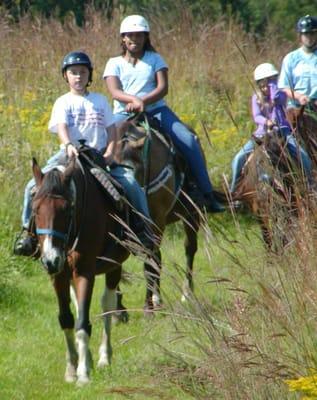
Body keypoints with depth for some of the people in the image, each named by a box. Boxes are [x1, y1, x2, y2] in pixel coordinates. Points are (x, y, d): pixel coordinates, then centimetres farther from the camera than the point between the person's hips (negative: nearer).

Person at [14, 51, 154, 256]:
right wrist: (68, 145, -36)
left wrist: (110, 153, -8)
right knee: (34, 187, -18)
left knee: (131, 184, -18)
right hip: (70, 155, -1)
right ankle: (29, 230, -5)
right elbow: (62, 127, -14)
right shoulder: (63, 103, 3)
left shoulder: (100, 100, 12)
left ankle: (143, 226, -4)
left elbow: (112, 130, 10)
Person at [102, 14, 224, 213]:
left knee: (189, 141, -19)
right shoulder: (114, 64, 11)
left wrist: (144, 102, -20)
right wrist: (134, 100, -26)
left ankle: (207, 194, -14)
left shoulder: (155, 59, 12)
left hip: (155, 109, 0)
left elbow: (163, 87, -2)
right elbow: (114, 91, -6)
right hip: (124, 114, 0)